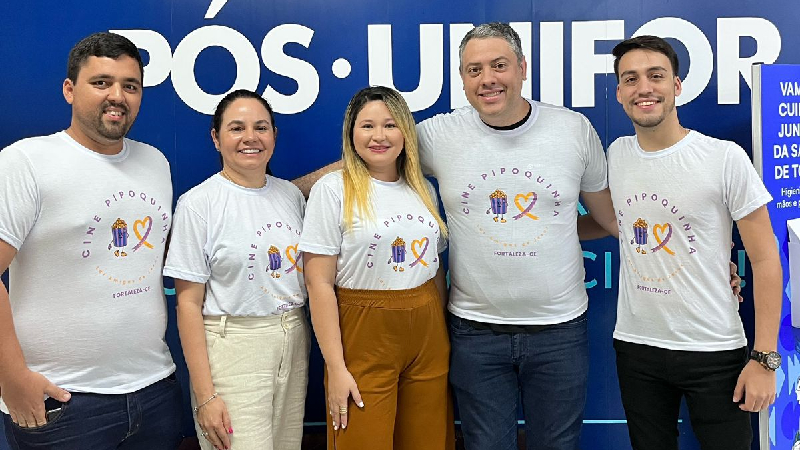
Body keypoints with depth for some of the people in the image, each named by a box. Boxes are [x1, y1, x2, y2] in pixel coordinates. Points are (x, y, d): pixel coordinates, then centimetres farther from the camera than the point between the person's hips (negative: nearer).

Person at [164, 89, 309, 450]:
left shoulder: (291, 194, 7)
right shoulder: (198, 203, -9)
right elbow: (189, 303, -10)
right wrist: (205, 395, -13)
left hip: (295, 345, 5)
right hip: (233, 350, -5)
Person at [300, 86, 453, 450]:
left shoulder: (423, 189, 10)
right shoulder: (333, 189, -6)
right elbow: (319, 283, -10)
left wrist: (443, 336, 12)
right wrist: (336, 367, -14)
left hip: (428, 336, 5)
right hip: (364, 338, -4)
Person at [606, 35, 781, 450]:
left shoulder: (726, 158, -10)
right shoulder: (615, 155, 2)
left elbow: (765, 260, -8)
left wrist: (765, 358, -10)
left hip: (715, 352, -3)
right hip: (635, 346, 4)